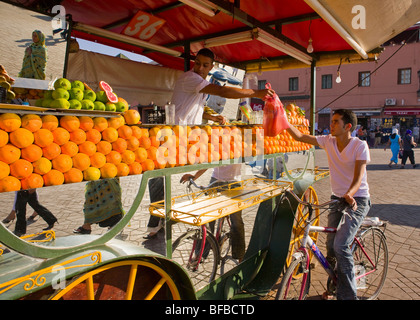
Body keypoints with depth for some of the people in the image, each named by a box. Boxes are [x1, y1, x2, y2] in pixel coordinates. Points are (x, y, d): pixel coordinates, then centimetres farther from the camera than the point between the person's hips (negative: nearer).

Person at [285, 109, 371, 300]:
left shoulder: (360, 146, -16)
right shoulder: (328, 141, -3)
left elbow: (358, 178, -24)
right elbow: (300, 137, -5)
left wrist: (349, 194, -42)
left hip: (357, 200, -5)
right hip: (337, 198, 5)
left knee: (341, 245, -18)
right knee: (330, 246, 7)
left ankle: (348, 295, 0)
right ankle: (334, 283, 34)